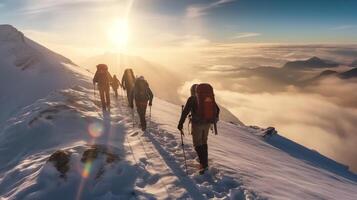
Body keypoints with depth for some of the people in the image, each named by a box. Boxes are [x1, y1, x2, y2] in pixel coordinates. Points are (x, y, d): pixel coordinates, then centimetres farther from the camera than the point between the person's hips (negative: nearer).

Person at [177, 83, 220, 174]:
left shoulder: (192, 99, -6)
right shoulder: (209, 97, 8)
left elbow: (185, 112, -12)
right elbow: (217, 109, 15)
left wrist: (180, 125, -7)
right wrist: (214, 120, 28)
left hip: (197, 124, -5)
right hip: (207, 123, 5)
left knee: (197, 144, 7)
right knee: (204, 142, 21)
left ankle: (202, 164, -5)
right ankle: (205, 163, 26)